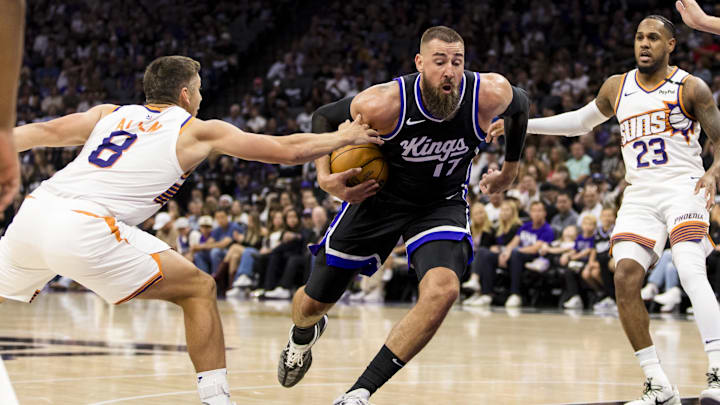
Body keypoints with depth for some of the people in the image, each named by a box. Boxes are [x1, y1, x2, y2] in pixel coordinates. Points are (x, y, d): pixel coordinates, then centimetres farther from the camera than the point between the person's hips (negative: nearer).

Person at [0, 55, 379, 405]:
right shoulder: (197, 131, 14)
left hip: (32, 213, 5)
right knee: (199, 290, 9)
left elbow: (44, 132, 14)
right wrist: (344, 137, 32)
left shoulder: (110, 114, 25)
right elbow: (290, 150, 18)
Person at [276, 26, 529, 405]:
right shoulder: (384, 104, -29)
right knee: (312, 303, 10)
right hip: (379, 197, 0)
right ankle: (303, 334, 53)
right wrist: (325, 176, -22)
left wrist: (510, 170, 11)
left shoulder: (490, 95, -25)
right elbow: (323, 117, -9)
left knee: (443, 290, -31)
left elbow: (521, 104, 2)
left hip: (443, 204, 0)